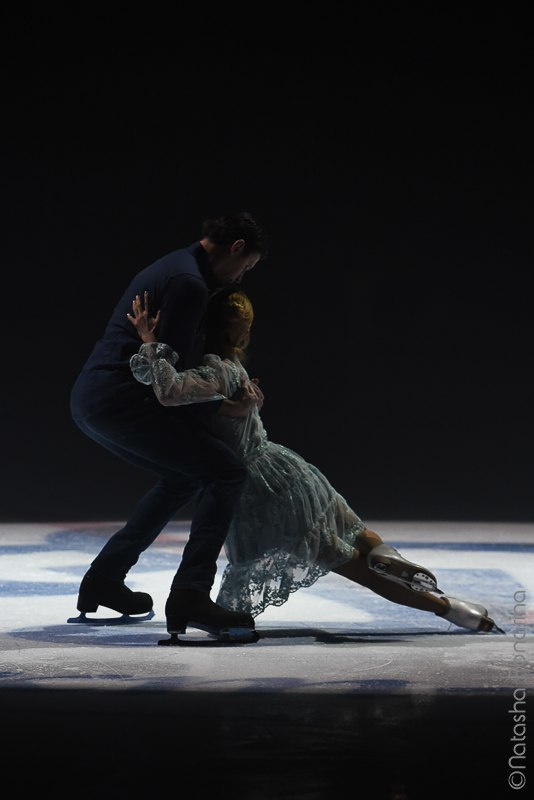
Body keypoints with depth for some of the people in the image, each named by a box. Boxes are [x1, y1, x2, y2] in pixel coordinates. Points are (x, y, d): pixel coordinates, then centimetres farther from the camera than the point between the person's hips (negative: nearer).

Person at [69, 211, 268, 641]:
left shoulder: (172, 267, 21)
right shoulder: (190, 283, -12)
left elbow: (174, 358, 29)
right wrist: (220, 408, -3)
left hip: (88, 400, 11)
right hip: (120, 400, -11)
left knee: (183, 477, 27)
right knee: (227, 470, -11)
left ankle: (104, 579, 30)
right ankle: (191, 594, -16)